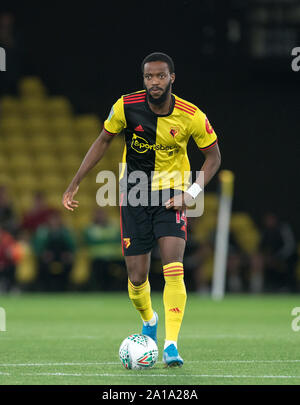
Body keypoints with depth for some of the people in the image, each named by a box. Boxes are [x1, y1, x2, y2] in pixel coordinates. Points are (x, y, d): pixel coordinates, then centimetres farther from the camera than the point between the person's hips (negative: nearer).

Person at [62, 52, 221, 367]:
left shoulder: (192, 116, -14)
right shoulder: (126, 107, -11)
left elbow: (213, 155, 1)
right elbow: (103, 141, 5)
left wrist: (193, 192, -13)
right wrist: (74, 184, 4)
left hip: (171, 197, -1)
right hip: (134, 196, 1)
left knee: (173, 270, -20)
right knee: (137, 279, 2)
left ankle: (171, 344, -17)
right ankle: (148, 321, 35)